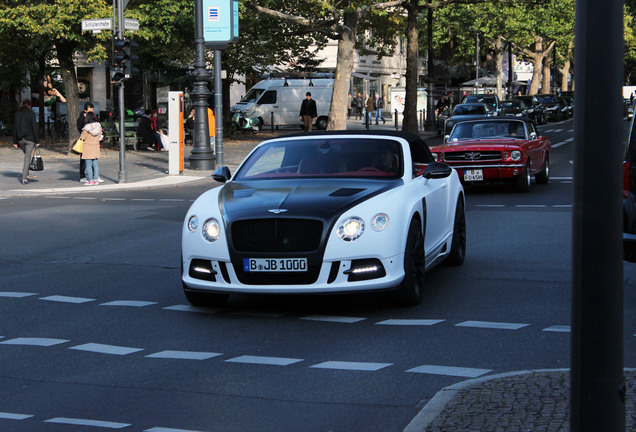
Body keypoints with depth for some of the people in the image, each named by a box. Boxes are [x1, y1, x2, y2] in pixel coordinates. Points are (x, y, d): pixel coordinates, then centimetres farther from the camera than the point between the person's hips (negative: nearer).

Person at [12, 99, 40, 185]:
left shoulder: (17, 114, 5)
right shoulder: (31, 114, -7)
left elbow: (14, 128, 6)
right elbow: (34, 128, -9)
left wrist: (15, 142, 9)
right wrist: (37, 141, -5)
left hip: (20, 139, 4)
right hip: (29, 139, -4)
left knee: (26, 155, 22)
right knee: (27, 157, -2)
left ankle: (26, 175, 17)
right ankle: (24, 178, -8)